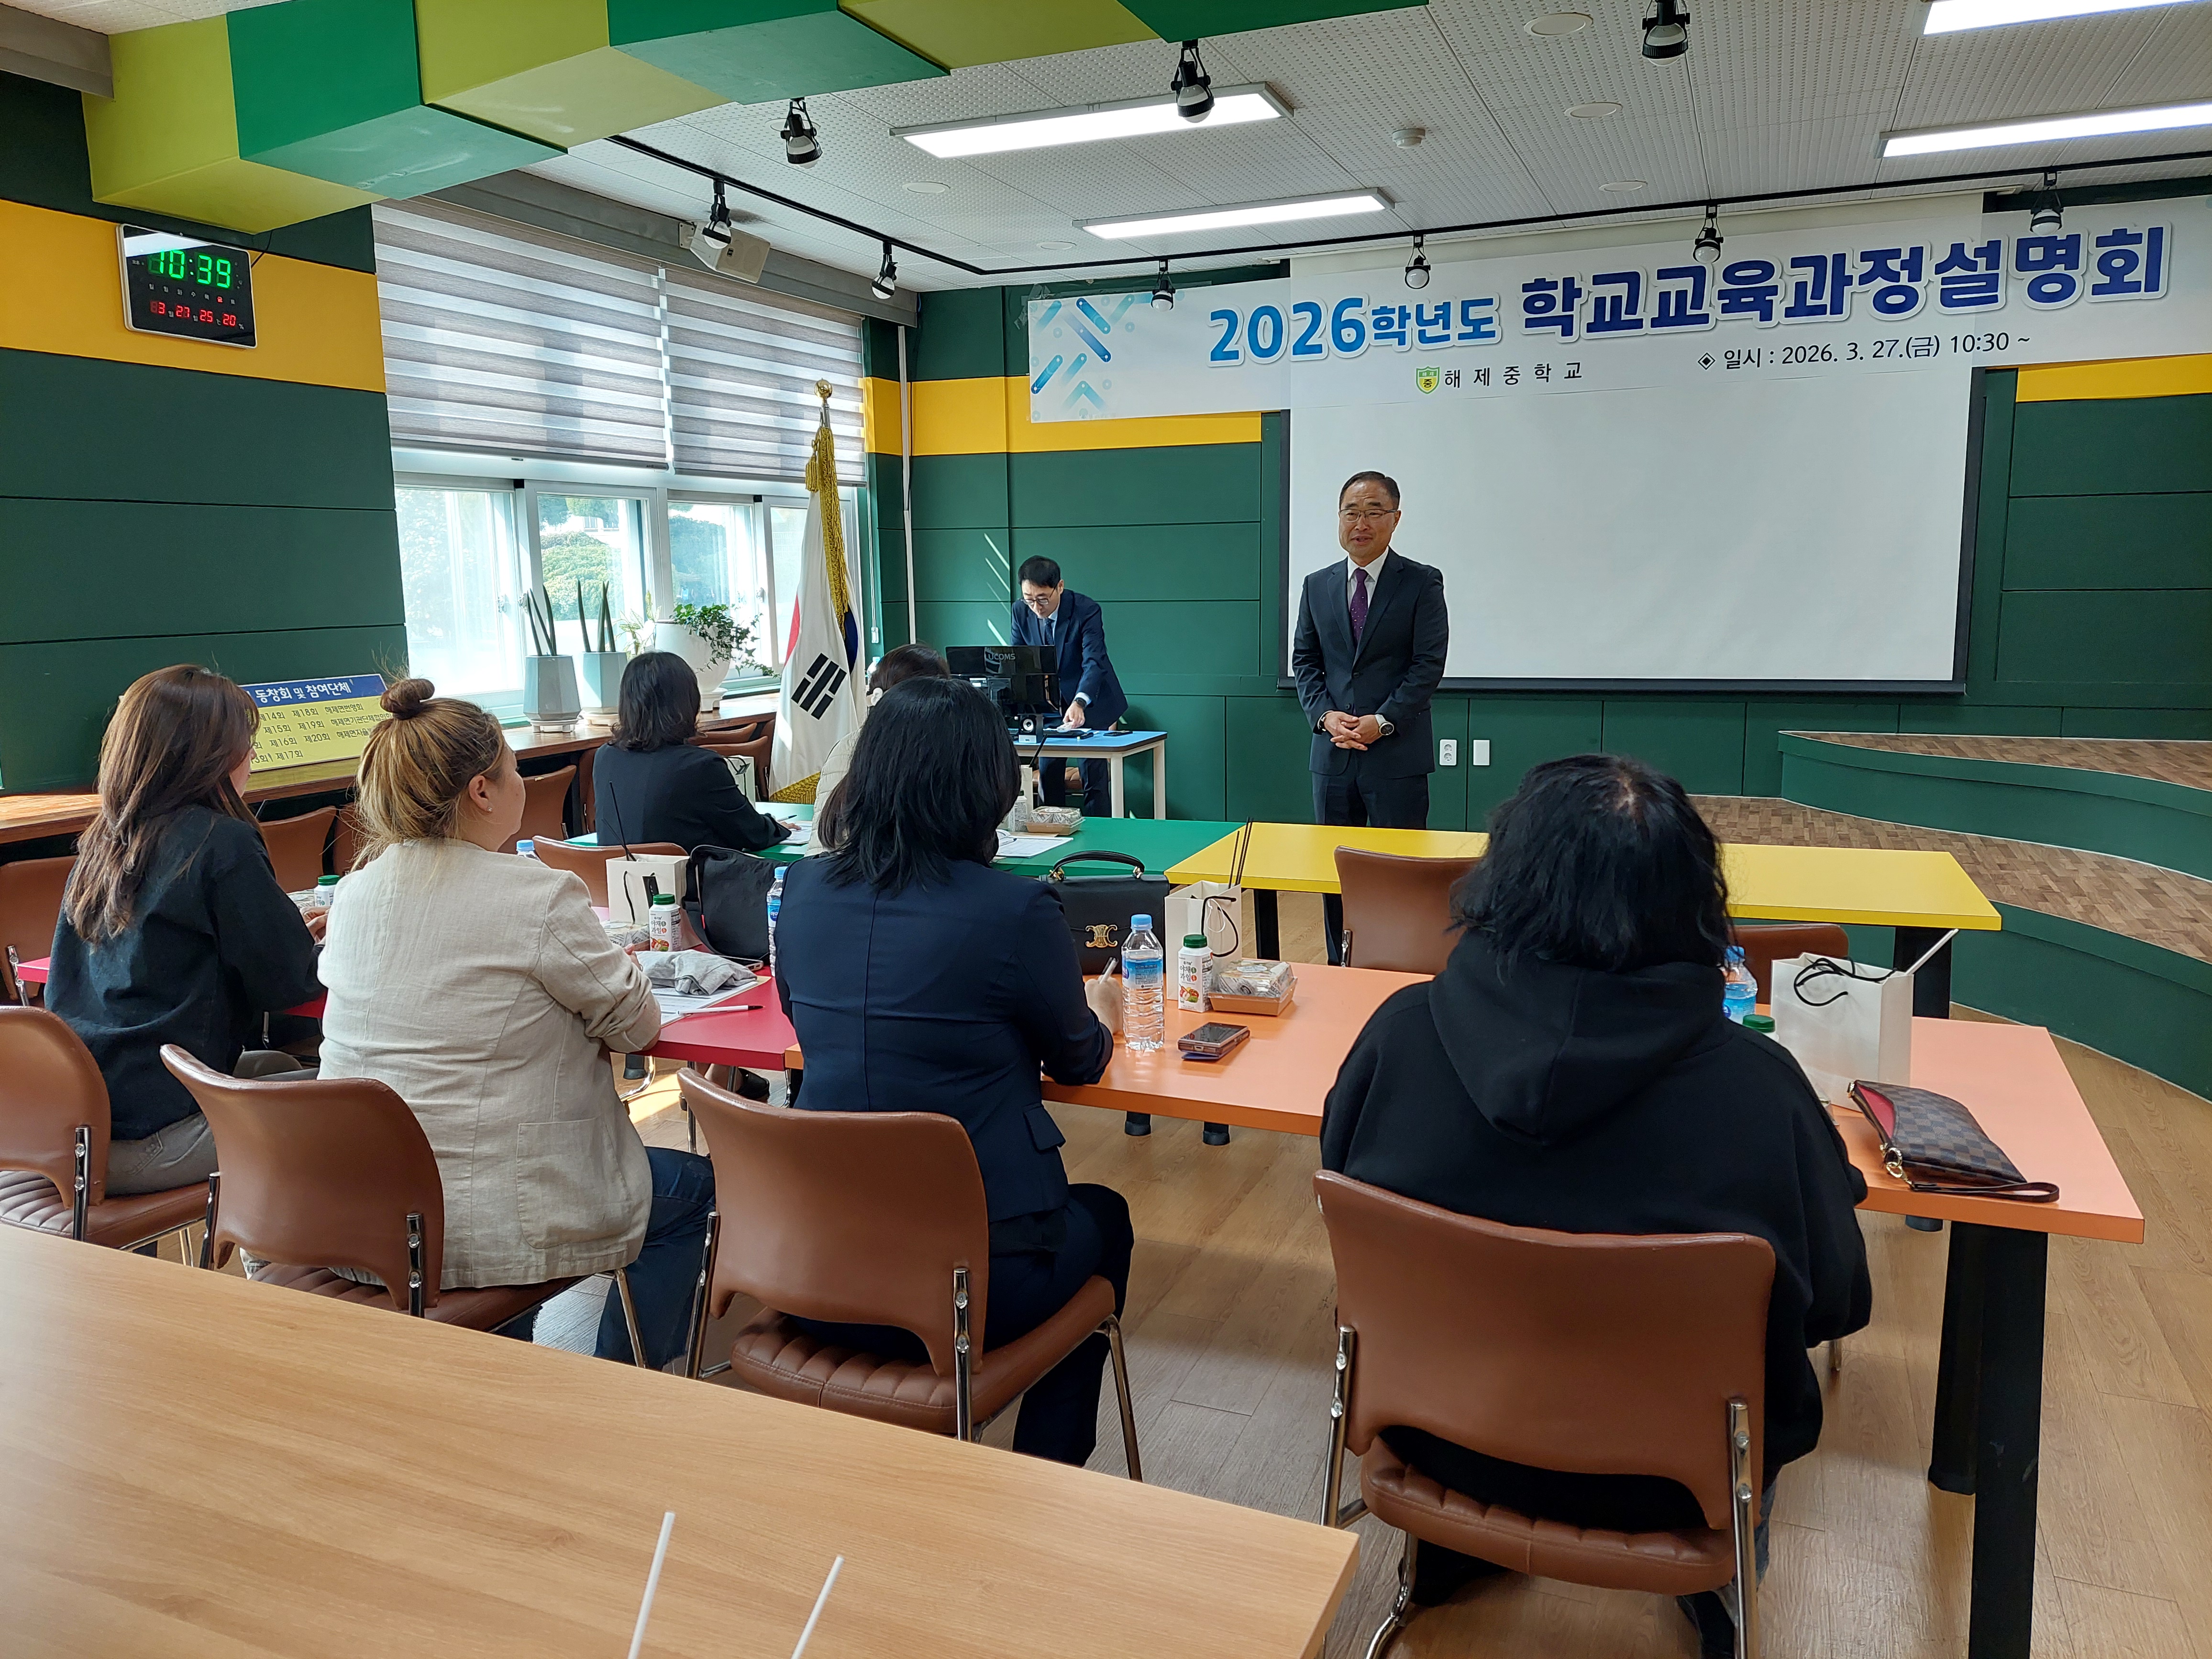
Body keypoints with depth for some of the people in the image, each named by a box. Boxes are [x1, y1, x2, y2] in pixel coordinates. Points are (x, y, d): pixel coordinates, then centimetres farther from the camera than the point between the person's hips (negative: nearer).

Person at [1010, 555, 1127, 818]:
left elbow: (1094, 662, -32)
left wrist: (1079, 703, -49)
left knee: (1094, 775, -8)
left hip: (1089, 701, -4)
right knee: (1048, 774, 8)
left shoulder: (1087, 610, -23)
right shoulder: (1021, 612, -8)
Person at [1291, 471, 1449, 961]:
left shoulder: (1422, 582, -1)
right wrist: (1326, 715, -6)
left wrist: (1382, 722, -16)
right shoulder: (1318, 585, 11)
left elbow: (1428, 664, -7)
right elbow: (1304, 660, 11)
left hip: (1398, 754, -4)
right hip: (1333, 754, 4)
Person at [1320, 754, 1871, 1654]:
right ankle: (1718, 1584, 48)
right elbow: (1838, 1302, -10)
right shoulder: (1757, 1085, -27)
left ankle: (1444, 1546, 49)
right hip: (1665, 1477, -1)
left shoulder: (1400, 1032, -22)